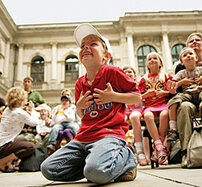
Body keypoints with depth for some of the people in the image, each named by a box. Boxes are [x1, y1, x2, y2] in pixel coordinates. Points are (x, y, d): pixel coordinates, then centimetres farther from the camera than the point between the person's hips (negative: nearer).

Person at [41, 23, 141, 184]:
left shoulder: (112, 72, -1)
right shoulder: (80, 83, 17)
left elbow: (137, 98, 1)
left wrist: (113, 96, -11)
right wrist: (79, 106, 6)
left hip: (109, 134, -7)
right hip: (83, 138, 7)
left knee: (96, 172, -35)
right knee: (48, 169, -1)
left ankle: (125, 157, -2)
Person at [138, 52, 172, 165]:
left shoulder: (166, 76, 17)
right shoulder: (144, 79, 20)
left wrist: (164, 92, -8)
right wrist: (147, 94, -4)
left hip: (164, 103, -1)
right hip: (150, 105, 1)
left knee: (164, 114, -36)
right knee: (148, 116, -34)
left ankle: (157, 149, -26)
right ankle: (160, 147, -33)